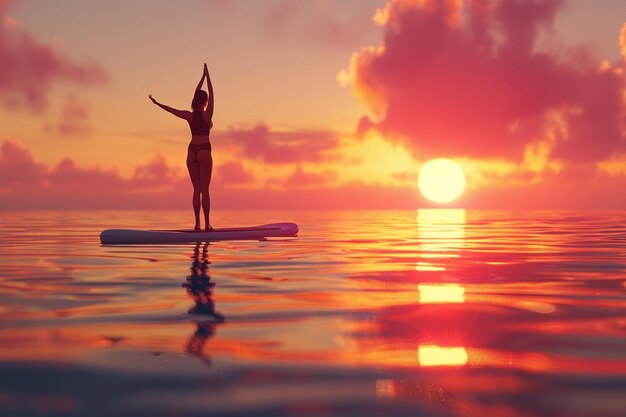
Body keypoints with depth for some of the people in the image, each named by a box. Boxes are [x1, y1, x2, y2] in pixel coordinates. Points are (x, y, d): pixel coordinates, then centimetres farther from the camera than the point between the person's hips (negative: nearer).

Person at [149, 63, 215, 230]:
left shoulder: (189, 116, 1)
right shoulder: (207, 115, -8)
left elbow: (171, 110, 10)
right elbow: (212, 95, -1)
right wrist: (207, 75, 5)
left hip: (192, 152, 4)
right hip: (204, 152, -4)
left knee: (196, 189, 8)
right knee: (205, 189, -2)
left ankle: (197, 223, 3)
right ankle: (206, 224, -4)